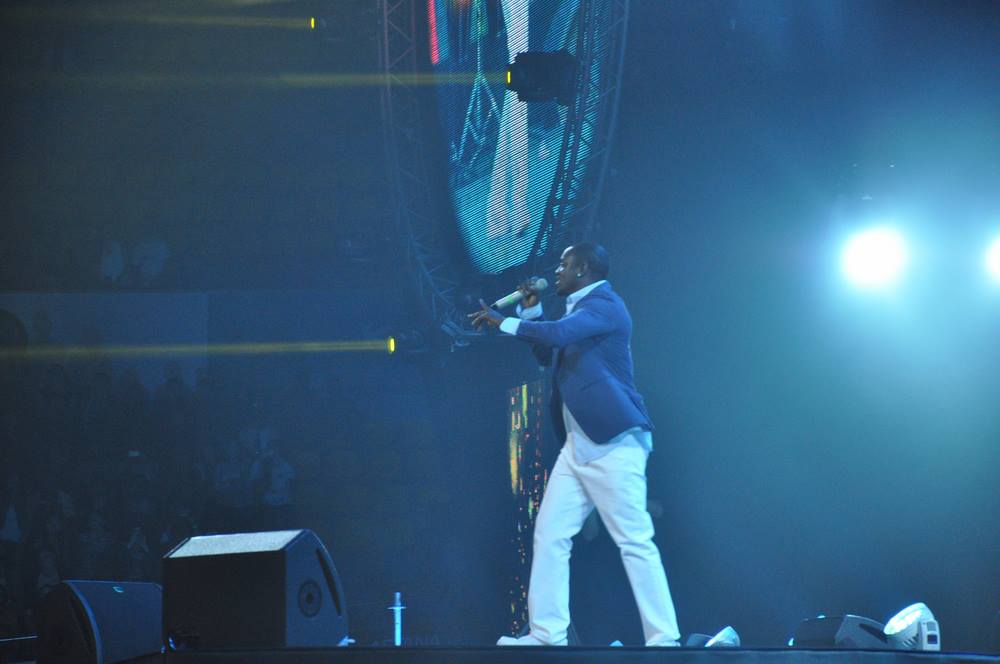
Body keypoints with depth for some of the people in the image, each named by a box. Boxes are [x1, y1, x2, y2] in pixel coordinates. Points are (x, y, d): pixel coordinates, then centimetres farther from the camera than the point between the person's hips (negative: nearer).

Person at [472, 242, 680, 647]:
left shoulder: (604, 305, -11)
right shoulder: (580, 309, 19)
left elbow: (558, 333, -27)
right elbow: (547, 355, 30)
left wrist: (502, 322, -15)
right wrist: (531, 311, 17)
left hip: (613, 443, -10)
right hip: (578, 445, 10)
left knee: (635, 541, -9)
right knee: (550, 536, 5)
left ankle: (663, 640, -8)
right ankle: (547, 635, 6)